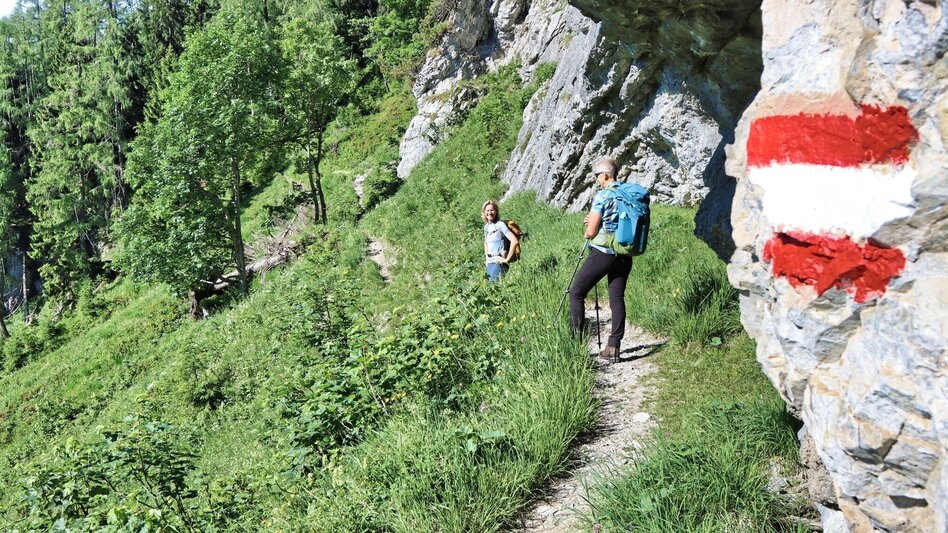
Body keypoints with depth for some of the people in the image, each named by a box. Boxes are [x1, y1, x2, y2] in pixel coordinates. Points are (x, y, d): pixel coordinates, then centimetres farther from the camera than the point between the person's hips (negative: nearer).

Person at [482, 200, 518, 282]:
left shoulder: (500, 225, -12)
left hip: (498, 262, -8)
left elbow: (514, 241, -21)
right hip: (490, 262, 8)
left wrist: (507, 259, -17)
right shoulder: (486, 226, 11)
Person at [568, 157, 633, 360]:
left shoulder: (602, 196, -11)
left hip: (603, 252, -7)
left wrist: (586, 232, 12)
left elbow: (591, 232, -12)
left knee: (576, 292, 4)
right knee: (617, 298, 7)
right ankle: (614, 346, 4)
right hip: (625, 254, 7)